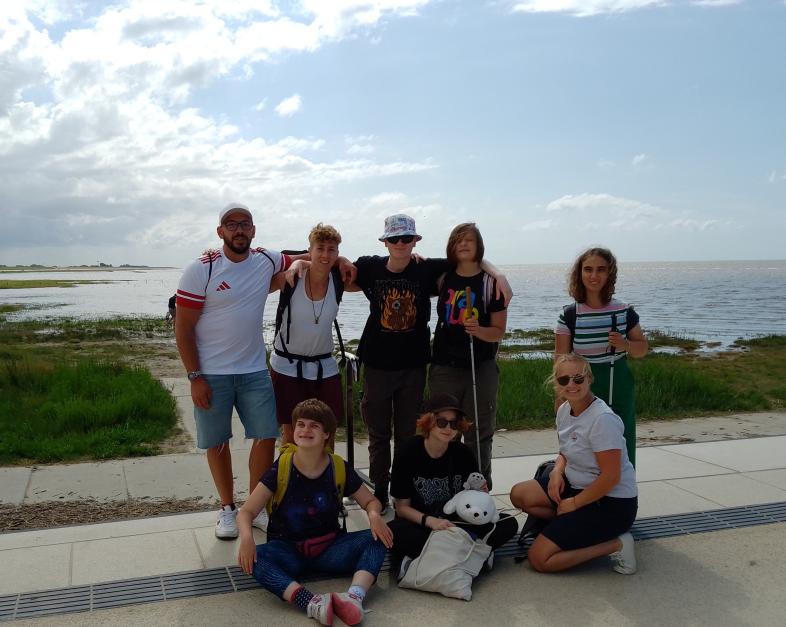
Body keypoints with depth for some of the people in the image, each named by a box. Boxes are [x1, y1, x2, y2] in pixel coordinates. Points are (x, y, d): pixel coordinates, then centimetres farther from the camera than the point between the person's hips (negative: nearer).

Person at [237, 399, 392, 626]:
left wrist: (374, 515, -16)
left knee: (377, 539, -21)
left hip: (329, 549, 2)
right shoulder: (281, 469, -7)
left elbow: (370, 501, 9)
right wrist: (246, 537, -30)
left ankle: (354, 596, -44)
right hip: (288, 551, -1)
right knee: (255, 558, -33)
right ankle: (310, 603, -48)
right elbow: (246, 511, -8)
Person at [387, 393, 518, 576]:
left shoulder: (463, 454, -3)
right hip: (419, 524, -3)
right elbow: (402, 507, -6)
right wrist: (430, 521, -24)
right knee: (393, 532, -36)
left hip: (457, 522, 3)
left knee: (509, 524, -16)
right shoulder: (408, 454, -10)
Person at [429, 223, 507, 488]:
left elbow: (499, 331, -2)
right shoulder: (444, 278, 5)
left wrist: (479, 330, -23)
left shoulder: (491, 282, -3)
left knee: (478, 434, 5)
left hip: (481, 368, -2)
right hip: (444, 367, 3)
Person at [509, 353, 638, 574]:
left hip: (612, 502, -9)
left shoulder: (603, 419, -24)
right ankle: (571, 525, 5)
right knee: (519, 495, 2)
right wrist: (557, 471, -3)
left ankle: (615, 545, -4)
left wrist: (574, 503, -14)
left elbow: (611, 477, -24)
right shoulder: (564, 410, 2)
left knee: (539, 559, -12)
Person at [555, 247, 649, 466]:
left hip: (619, 390, 2)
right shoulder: (569, 315, -5)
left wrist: (625, 344, -11)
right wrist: (560, 407, -5)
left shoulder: (625, 312, 0)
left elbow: (643, 348, 12)